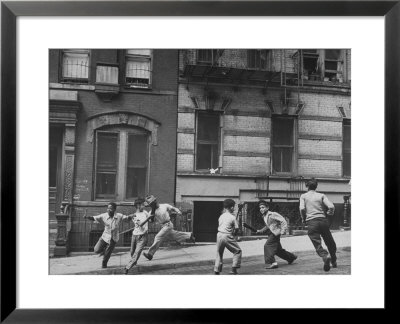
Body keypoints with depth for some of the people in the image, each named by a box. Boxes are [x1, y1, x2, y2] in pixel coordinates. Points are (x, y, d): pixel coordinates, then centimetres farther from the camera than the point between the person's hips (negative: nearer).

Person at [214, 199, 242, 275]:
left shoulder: (221, 216, 10)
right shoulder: (232, 217, -6)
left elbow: (219, 226, 14)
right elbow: (237, 228, -6)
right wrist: (233, 234, 14)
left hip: (219, 235, 5)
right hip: (227, 236, -5)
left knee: (219, 253, 20)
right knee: (238, 251, 9)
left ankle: (216, 270, 16)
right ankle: (234, 269, 4)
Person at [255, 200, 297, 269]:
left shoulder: (272, 214, -17)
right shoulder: (264, 217, 10)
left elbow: (283, 221, -18)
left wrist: (282, 231, -19)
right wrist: (261, 231, 11)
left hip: (276, 233, -9)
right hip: (271, 233, 9)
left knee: (267, 246, -17)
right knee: (278, 249, 17)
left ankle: (270, 263, -15)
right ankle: (291, 257, 36)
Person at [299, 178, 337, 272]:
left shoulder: (303, 196, 9)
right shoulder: (321, 195, 11)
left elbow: (302, 209, -8)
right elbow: (331, 207, -2)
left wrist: (304, 219, 8)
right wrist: (330, 213, 20)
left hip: (311, 222, -2)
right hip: (323, 220, 2)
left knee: (318, 244, -4)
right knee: (330, 242, 18)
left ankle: (325, 256, -31)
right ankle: (334, 262, 27)